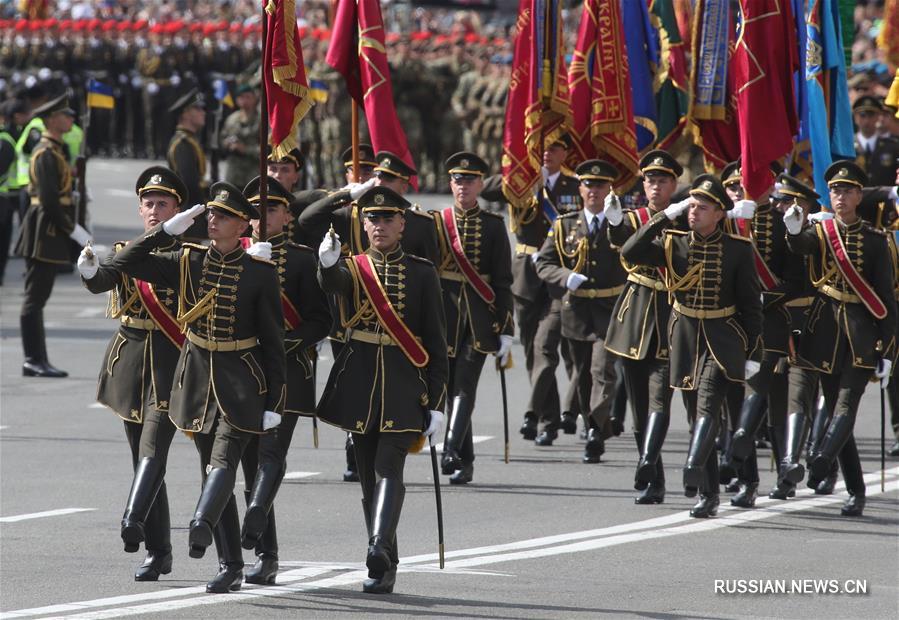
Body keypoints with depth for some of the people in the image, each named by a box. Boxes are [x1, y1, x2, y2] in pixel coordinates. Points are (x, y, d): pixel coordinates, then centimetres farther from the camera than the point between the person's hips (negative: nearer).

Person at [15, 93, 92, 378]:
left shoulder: (55, 151, 17)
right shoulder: (46, 154, -15)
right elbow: (49, 200, -21)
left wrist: (72, 228, 16)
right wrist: (75, 230, -17)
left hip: (47, 234, 10)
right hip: (45, 233, -10)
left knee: (37, 298, 11)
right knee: (35, 298, -7)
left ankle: (38, 361, 13)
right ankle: (34, 361, -6)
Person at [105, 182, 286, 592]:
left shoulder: (260, 273, -5)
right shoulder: (188, 262, 4)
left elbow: (273, 341, -2)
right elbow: (125, 263, -1)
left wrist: (274, 402, -5)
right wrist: (169, 229, -9)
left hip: (241, 381, -4)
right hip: (197, 377, 4)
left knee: (223, 461, -22)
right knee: (211, 469, 5)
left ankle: (202, 524, -46)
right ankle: (231, 565, 10)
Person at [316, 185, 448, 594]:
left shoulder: (421, 273, 3)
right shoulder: (352, 268, 6)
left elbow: (436, 341, 3)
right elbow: (333, 283, -20)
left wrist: (437, 402, -3)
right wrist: (328, 262, -45)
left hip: (404, 389, -3)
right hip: (360, 383, 3)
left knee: (388, 469, -16)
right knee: (369, 475, 7)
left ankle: (379, 553, -28)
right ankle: (385, 565, 15)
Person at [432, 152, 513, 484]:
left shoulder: (493, 226, 4)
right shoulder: (435, 222, 6)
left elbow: (503, 281, 3)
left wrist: (505, 330, -2)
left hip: (479, 319, -2)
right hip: (444, 315, 2)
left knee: (465, 385, -14)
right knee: (452, 389, 2)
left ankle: (452, 453, -25)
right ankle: (465, 462, 9)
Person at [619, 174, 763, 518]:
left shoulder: (738, 249, -1)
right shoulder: (673, 243, 4)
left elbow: (751, 302, 3)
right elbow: (630, 252, -11)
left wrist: (752, 353, 0)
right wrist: (665, 217, -13)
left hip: (722, 341, -3)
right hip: (685, 339, 3)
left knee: (708, 402, -25)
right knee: (696, 416, 7)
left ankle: (694, 468, -42)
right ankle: (708, 494, 15)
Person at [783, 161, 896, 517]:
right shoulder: (819, 233, 7)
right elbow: (801, 245, -18)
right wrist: (794, 230, -43)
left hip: (861, 332, -3)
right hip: (827, 331, 3)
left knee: (846, 406, -19)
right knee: (835, 410, 4)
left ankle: (820, 461, -38)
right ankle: (856, 493, 9)